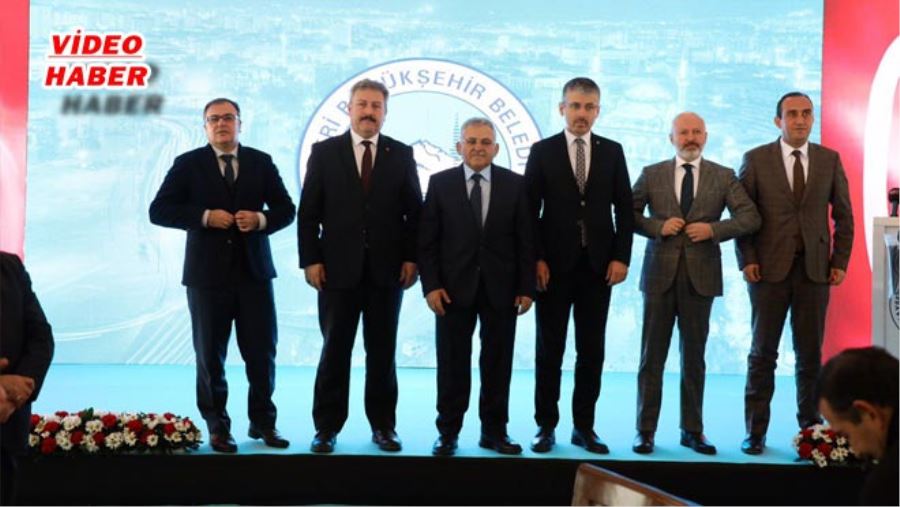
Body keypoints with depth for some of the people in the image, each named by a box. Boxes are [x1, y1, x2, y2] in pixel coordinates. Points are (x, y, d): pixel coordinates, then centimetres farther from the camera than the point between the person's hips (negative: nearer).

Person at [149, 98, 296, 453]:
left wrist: (261, 219, -12)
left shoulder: (261, 162, 8)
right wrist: (205, 217, -15)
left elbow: (286, 209, 9)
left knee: (262, 353, 4)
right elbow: (159, 211, -4)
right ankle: (217, 427, 18)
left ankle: (263, 422, 20)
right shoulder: (188, 164, 2)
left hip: (254, 271, 2)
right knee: (210, 355, 6)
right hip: (207, 274, -1)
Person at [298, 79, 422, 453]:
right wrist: (310, 260, -5)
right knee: (334, 351, 4)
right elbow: (308, 212, 1)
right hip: (338, 268, -1)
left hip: (387, 270, 1)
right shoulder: (324, 152, 3)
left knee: (382, 352, 8)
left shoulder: (401, 155, 6)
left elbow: (414, 212, 6)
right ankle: (327, 428, 12)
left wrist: (411, 258, -2)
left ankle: (383, 426, 17)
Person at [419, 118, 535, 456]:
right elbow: (427, 241, 1)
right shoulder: (440, 183, 3)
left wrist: (526, 288, -3)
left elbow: (526, 241, 2)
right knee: (452, 363, 4)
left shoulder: (515, 184, 4)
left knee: (498, 362, 7)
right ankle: (448, 432, 13)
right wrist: (431, 285, -8)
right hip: (454, 287, -1)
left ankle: (494, 431, 17)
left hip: (501, 289, 1)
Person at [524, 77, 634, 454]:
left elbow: (624, 209, 7)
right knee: (549, 350, 4)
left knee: (592, 351, 5)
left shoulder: (612, 152, 8)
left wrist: (621, 257, -2)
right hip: (554, 265, -1)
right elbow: (530, 210, 0)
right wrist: (536, 258, -8)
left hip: (598, 265, 2)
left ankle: (584, 426, 14)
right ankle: (546, 426, 12)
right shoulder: (542, 151, 3)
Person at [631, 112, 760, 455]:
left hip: (700, 275, 1)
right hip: (660, 274, 0)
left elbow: (750, 217, 1)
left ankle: (692, 430, 17)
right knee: (652, 356, 2)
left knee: (694, 357, 8)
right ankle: (645, 430, 8)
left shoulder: (723, 177, 7)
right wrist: (658, 227, -12)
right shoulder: (652, 175, 6)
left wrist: (713, 229, -13)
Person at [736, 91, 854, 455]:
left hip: (815, 270, 1)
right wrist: (746, 260, -6)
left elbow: (843, 215, 9)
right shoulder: (755, 159, 2)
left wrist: (840, 261, 2)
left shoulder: (830, 160, 7)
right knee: (763, 352, 4)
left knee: (810, 353, 6)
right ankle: (755, 431, 10)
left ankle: (810, 424, 16)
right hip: (770, 269, -1)